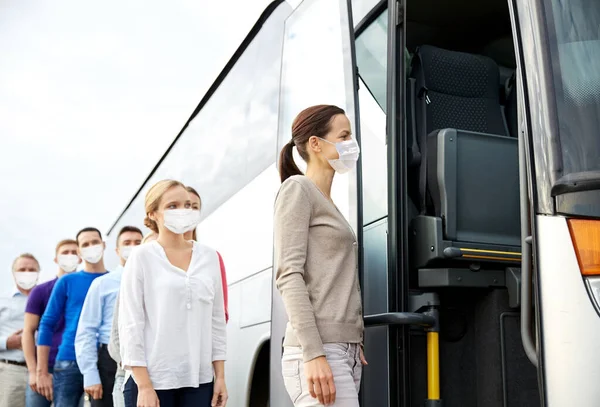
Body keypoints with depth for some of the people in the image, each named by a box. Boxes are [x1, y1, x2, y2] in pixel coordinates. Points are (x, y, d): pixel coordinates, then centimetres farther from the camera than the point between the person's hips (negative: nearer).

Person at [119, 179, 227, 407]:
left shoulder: (209, 257, 8)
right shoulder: (142, 258, -2)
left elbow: (217, 320, 11)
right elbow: (130, 324, -5)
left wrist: (220, 376, 7)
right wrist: (143, 385, -11)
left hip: (199, 380, 3)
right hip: (153, 379, -3)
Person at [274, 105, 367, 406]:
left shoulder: (329, 204, 21)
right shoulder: (298, 189, -4)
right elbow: (289, 275, -14)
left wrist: (354, 345, 13)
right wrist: (313, 353, -21)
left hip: (344, 350, 8)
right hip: (317, 351, -8)